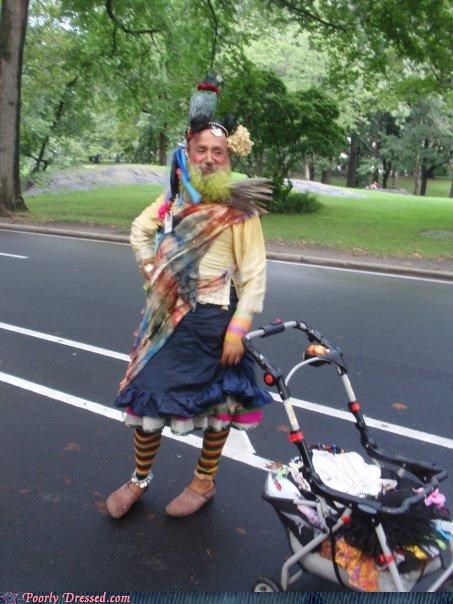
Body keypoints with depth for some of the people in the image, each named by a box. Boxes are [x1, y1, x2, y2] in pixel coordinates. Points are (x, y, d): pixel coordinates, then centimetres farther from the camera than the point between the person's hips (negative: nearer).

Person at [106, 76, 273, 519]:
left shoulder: (238, 205, -10)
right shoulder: (175, 196, 6)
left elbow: (254, 272, -13)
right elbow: (140, 230, 20)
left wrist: (238, 327, -17)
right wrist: (153, 271, 6)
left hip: (212, 317, -5)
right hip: (168, 313, 5)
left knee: (215, 399, 10)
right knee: (146, 393, 10)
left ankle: (204, 482, 31)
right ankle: (140, 478, 31)